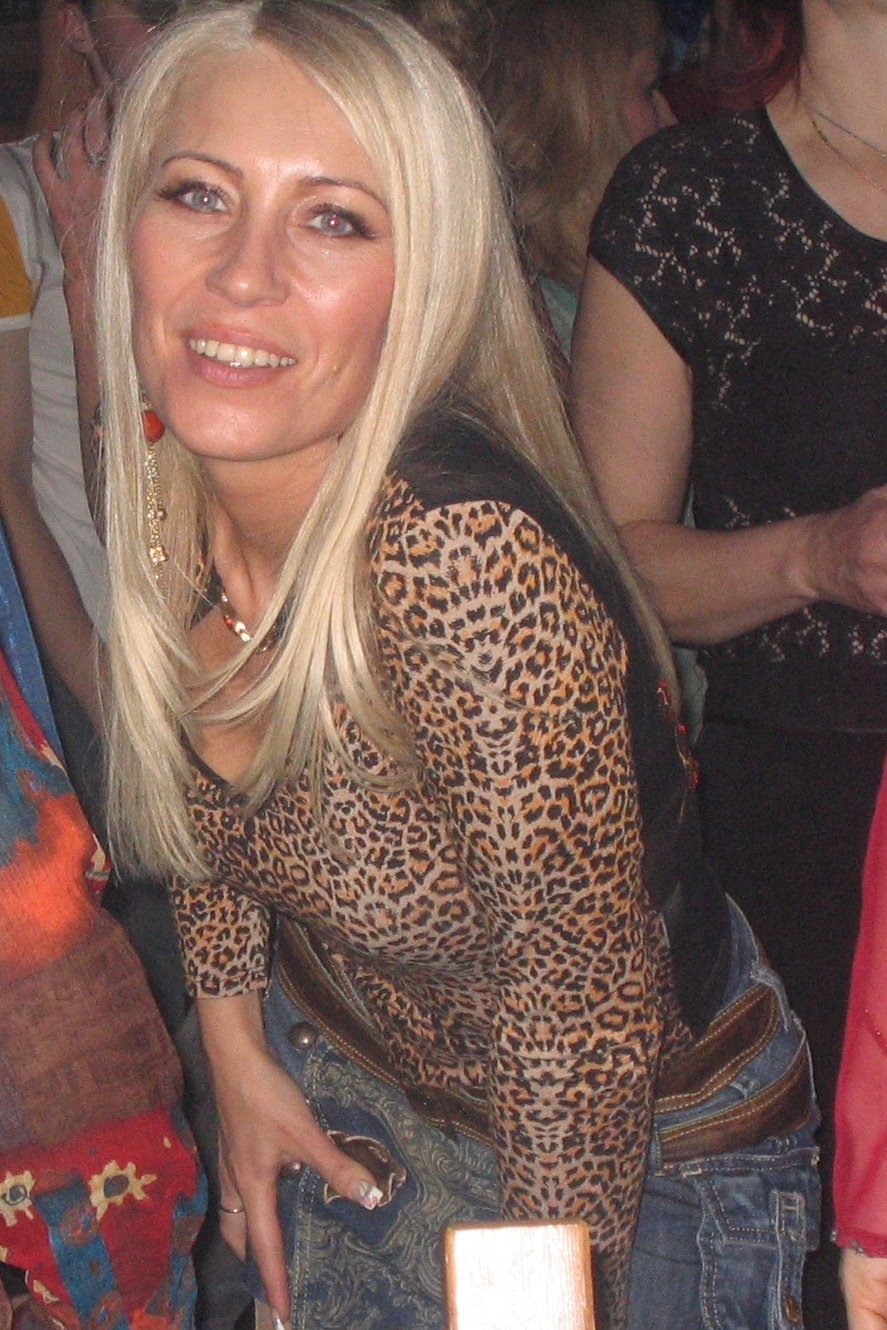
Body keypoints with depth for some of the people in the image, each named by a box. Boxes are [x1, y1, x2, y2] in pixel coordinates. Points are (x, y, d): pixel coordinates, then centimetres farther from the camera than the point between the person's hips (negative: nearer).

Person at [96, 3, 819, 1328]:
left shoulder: (476, 566, -36)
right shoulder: (160, 473, -15)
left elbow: (586, 1027, -26)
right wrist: (238, 1052, 3)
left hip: (638, 1157, -6)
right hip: (339, 1082, 6)